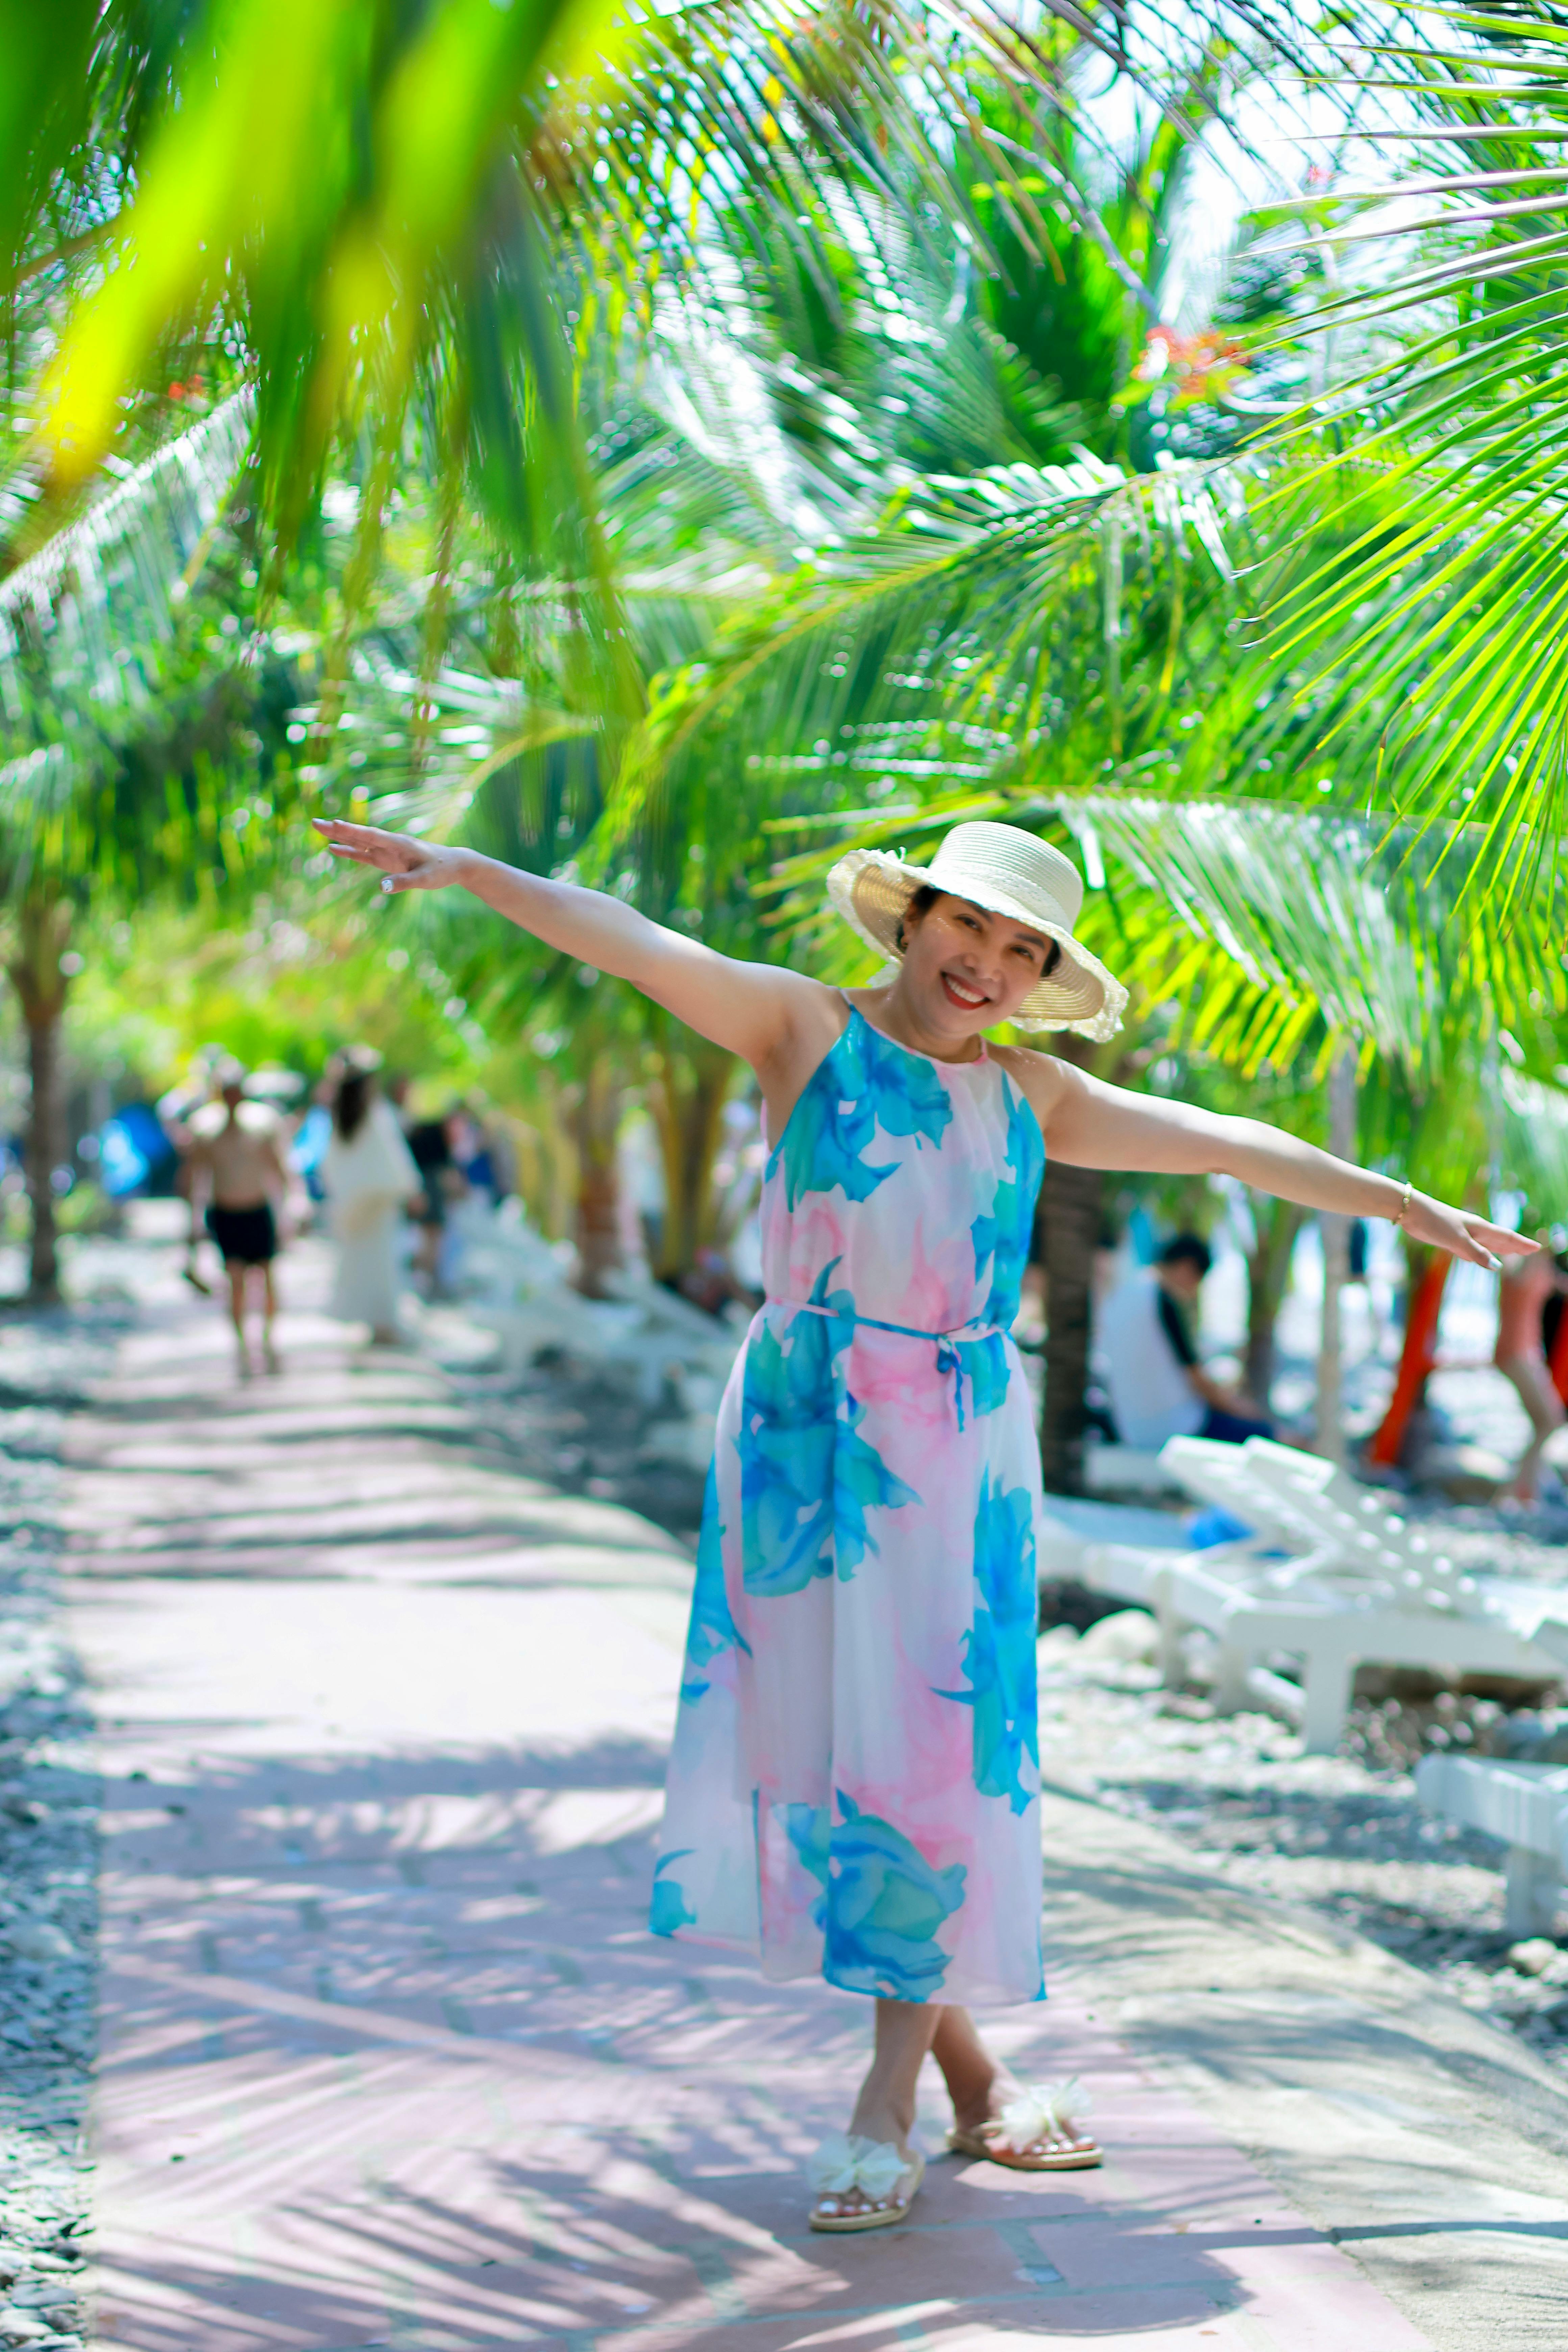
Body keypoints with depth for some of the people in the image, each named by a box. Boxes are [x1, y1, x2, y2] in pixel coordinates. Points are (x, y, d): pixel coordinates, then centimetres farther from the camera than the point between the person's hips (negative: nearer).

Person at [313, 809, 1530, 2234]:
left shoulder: (1033, 1099, 14)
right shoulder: (807, 1029, 3)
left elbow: (1227, 1145, 21)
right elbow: (631, 943, -8)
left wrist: (1409, 1205, 26)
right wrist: (469, 870, -20)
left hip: (961, 1448, 3)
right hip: (807, 1433, -2)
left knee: (938, 1754, -4)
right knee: (817, 1739, -2)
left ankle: (887, 2112, 4)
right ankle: (968, 2076, 13)